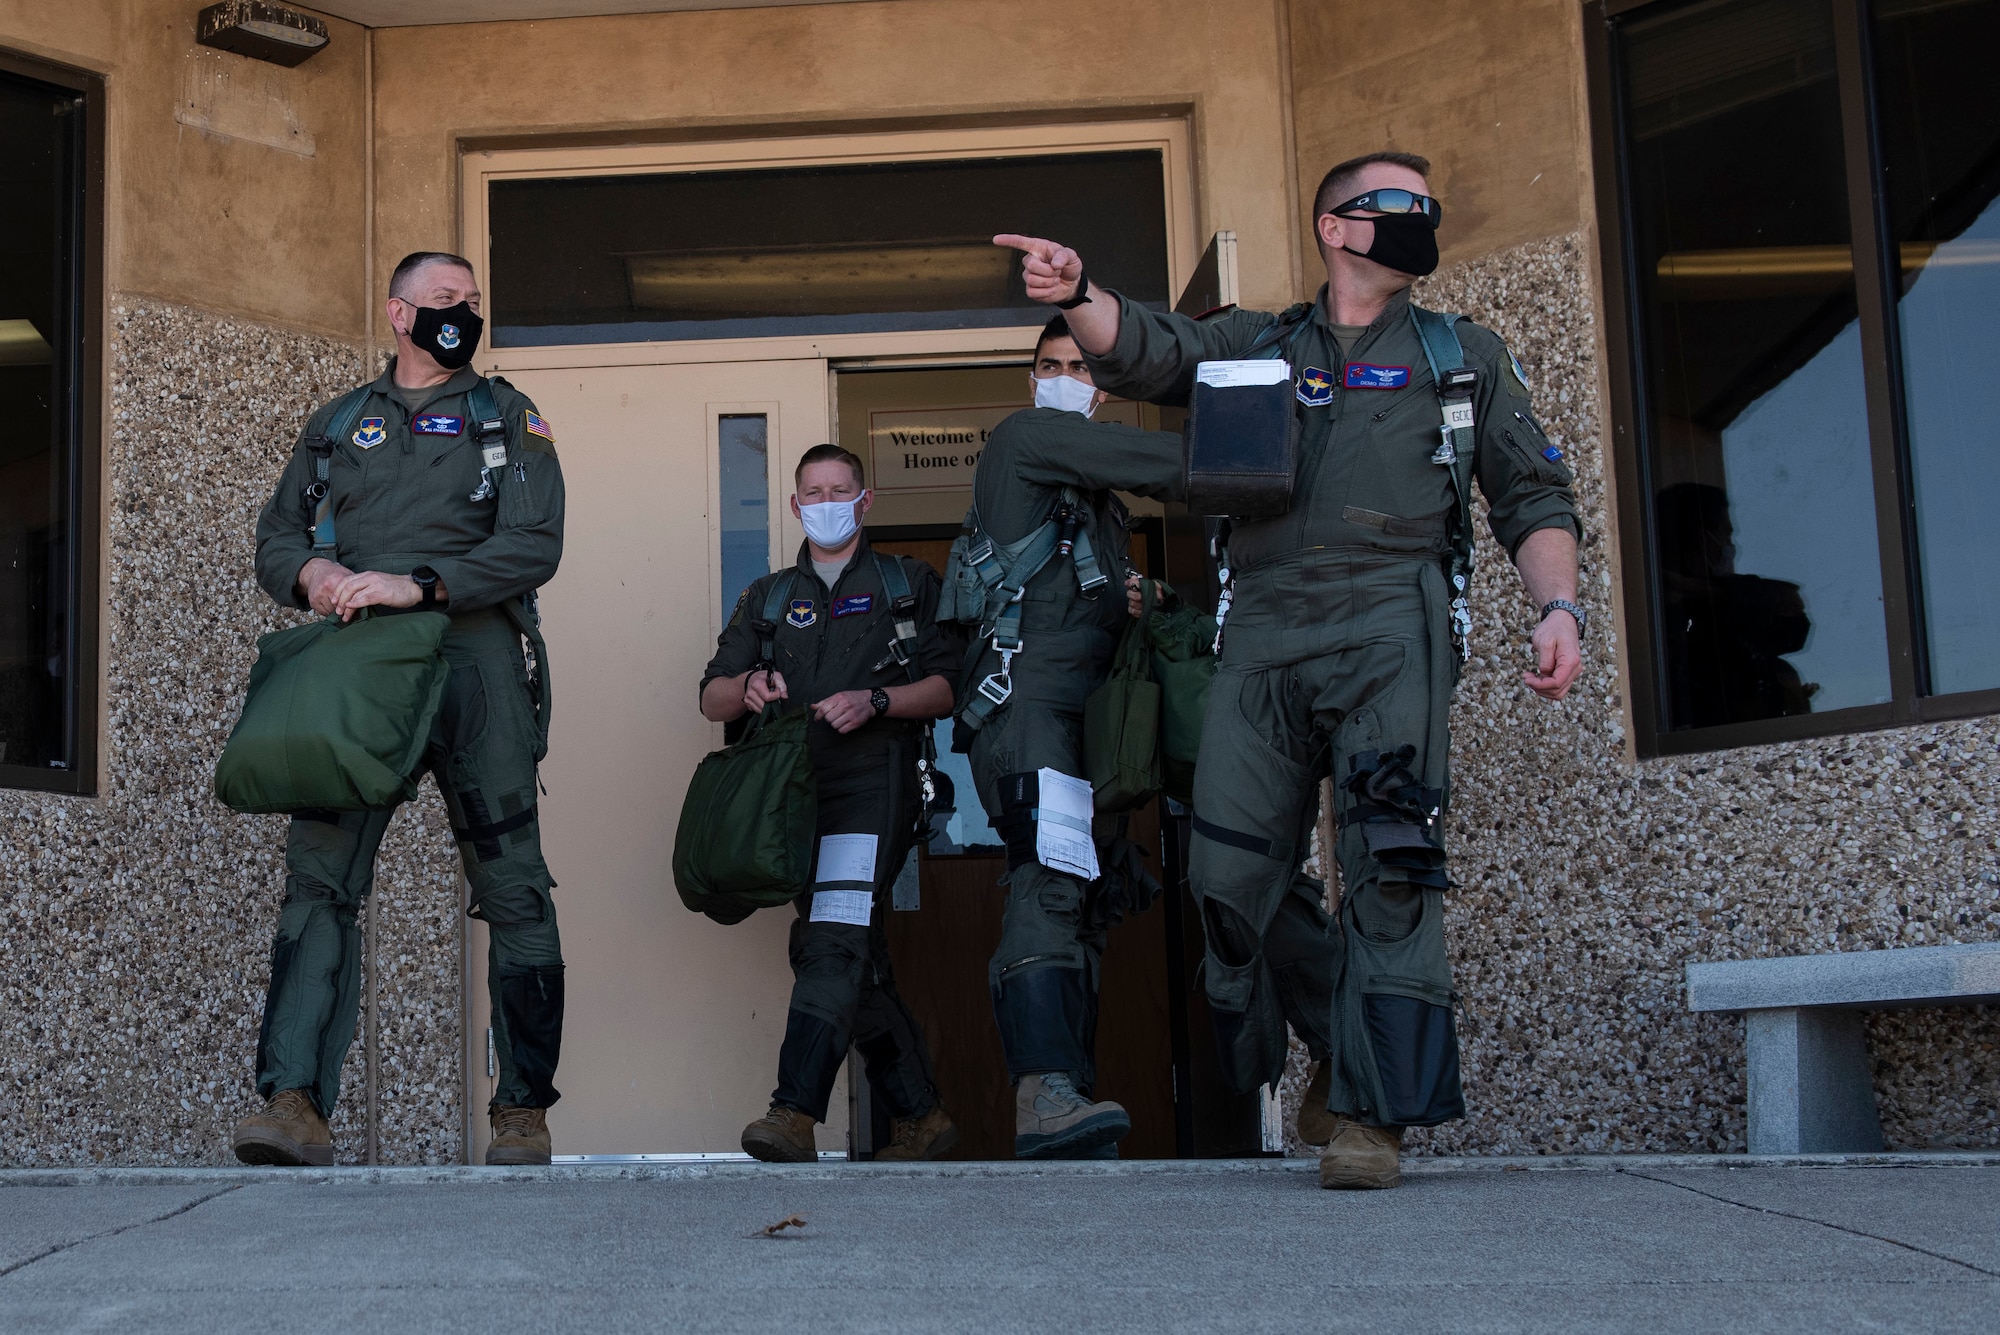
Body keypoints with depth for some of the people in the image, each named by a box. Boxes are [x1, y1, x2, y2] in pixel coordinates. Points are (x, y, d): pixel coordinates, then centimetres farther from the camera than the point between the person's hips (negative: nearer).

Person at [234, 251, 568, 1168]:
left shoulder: (507, 419, 13)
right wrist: (309, 571, -4)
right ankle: (293, 1103, -16)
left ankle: (524, 1110, 5)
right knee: (319, 876, -11)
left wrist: (418, 584, -13)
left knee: (510, 887, -3)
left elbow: (533, 545, -2)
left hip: (472, 655, -2)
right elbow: (275, 536, 20)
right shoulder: (337, 424, 22)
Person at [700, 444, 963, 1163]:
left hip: (874, 785, -5)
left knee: (835, 943, -22)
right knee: (855, 964, 6)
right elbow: (711, 699, 14)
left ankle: (795, 1112, -33)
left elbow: (948, 686, 4)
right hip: (796, 791, 5)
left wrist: (876, 700, -13)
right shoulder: (768, 598, 22)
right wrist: (748, 687, -9)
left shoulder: (909, 584, 13)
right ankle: (921, 1116, 14)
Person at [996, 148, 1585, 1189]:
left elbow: (1533, 500, 17)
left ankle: (1371, 1109, -10)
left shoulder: (1465, 358, 21)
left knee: (1386, 863, -16)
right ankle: (1345, 1044, 19)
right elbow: (1145, 351, 5)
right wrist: (1076, 295, -17)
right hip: (1264, 633, 2)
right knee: (1232, 872, -3)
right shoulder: (1254, 346, 22)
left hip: (1392, 621, -2)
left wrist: (1558, 606, -2)